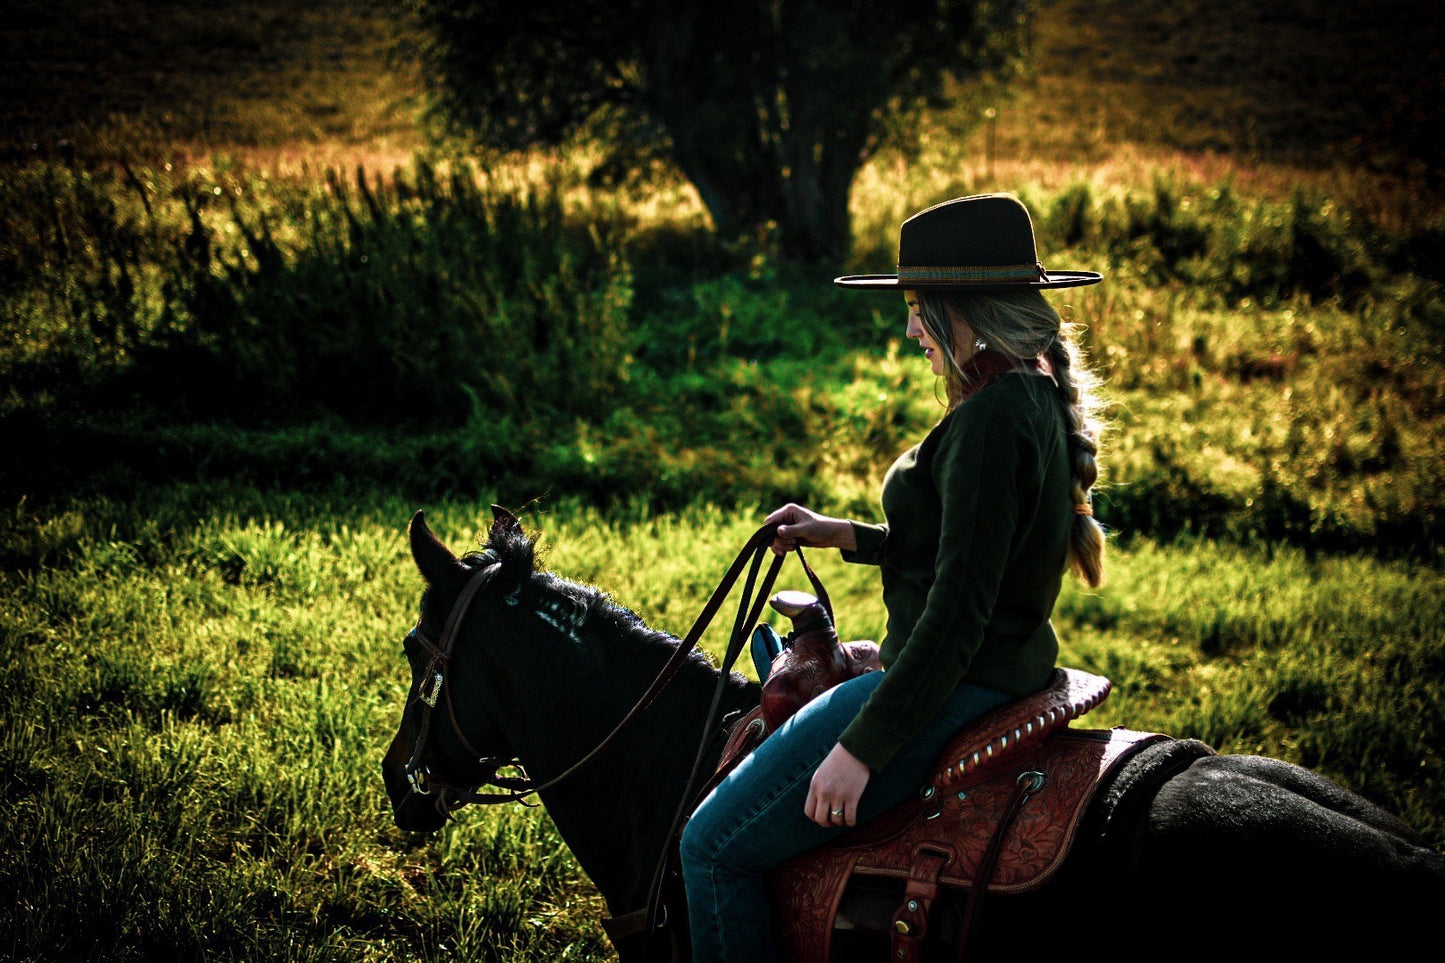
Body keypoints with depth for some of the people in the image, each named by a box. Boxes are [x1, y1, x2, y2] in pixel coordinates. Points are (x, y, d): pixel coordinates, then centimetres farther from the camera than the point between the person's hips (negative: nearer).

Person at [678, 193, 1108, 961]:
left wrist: (861, 747, -22)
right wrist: (841, 535, 16)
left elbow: (957, 611, -26)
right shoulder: (1037, 399, 8)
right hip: (1008, 672, 11)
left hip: (953, 694, -11)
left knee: (715, 845, -6)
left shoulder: (991, 421, -24)